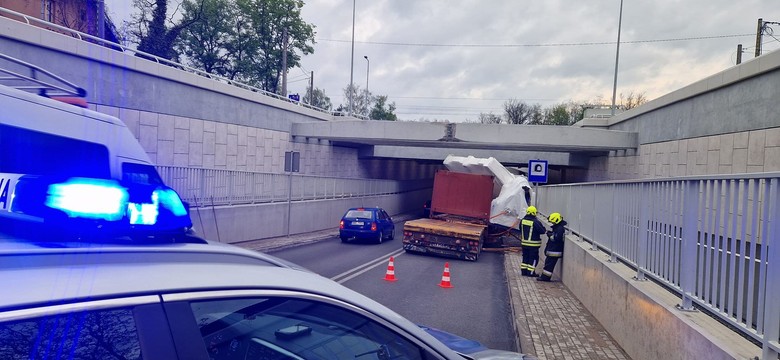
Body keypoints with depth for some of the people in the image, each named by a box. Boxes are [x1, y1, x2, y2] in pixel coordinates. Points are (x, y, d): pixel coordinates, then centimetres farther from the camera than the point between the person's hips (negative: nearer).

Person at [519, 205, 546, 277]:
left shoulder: (522, 221, 2)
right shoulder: (536, 222, -18)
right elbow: (542, 230, -11)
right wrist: (546, 230, 9)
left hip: (524, 243, 6)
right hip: (533, 244, -6)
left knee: (525, 257, 16)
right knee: (533, 258, 3)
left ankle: (523, 270, 20)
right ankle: (530, 272, 4)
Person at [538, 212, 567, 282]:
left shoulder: (560, 228, -19)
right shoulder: (557, 227, 15)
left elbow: (556, 238, -27)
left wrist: (550, 235, -15)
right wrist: (551, 234, 4)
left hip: (555, 251, -11)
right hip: (552, 249, 11)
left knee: (549, 263, -6)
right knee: (548, 262, 14)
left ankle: (545, 277, 0)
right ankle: (544, 276, 20)